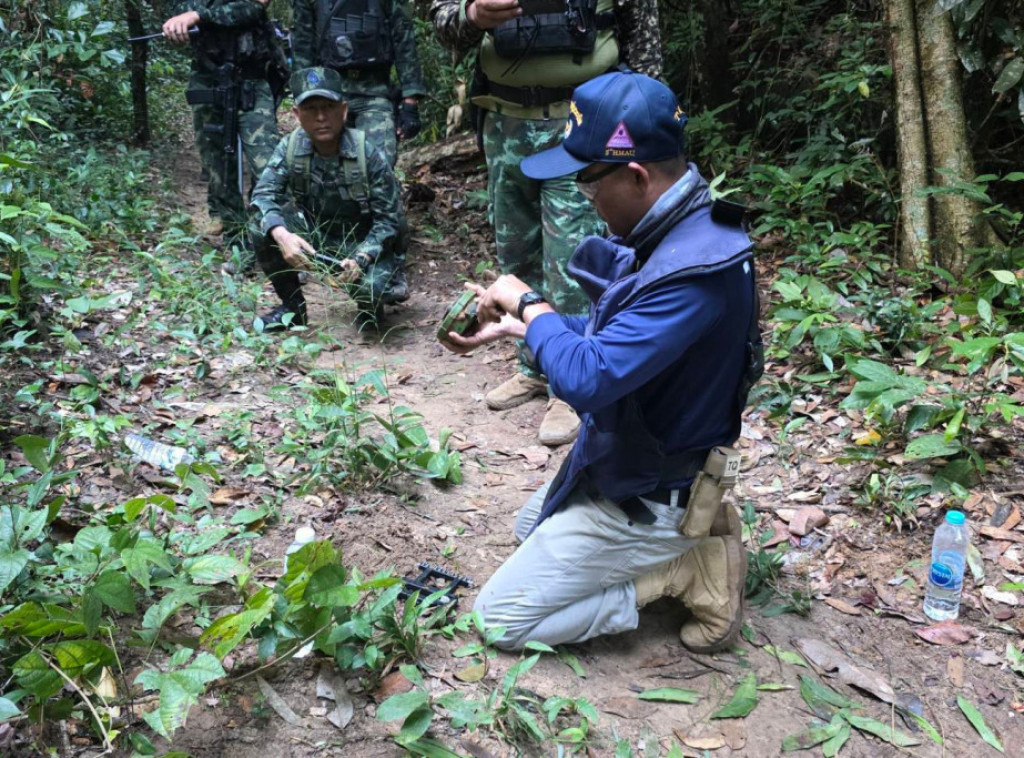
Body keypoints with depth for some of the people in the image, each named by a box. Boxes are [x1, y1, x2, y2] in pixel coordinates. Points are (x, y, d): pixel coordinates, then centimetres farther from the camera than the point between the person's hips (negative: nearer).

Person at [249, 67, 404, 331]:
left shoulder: (367, 154, -22)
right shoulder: (290, 147, -13)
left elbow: (388, 219, -19)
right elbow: (263, 194, -18)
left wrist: (361, 259, -36)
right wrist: (281, 234, -40)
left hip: (364, 245, -3)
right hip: (314, 237, 4)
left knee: (368, 288, -35)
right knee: (261, 228, -22)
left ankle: (369, 309, 8)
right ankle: (292, 307, 2)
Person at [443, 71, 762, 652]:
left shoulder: (694, 271, -35)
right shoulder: (672, 230, -3)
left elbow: (585, 379, -38)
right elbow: (610, 335, 10)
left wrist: (529, 303, -21)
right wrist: (513, 326, 1)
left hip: (643, 494, -10)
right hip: (629, 458, 10)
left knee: (501, 619, 0)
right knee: (531, 529, 33)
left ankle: (692, 572, 0)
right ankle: (691, 529, 16)